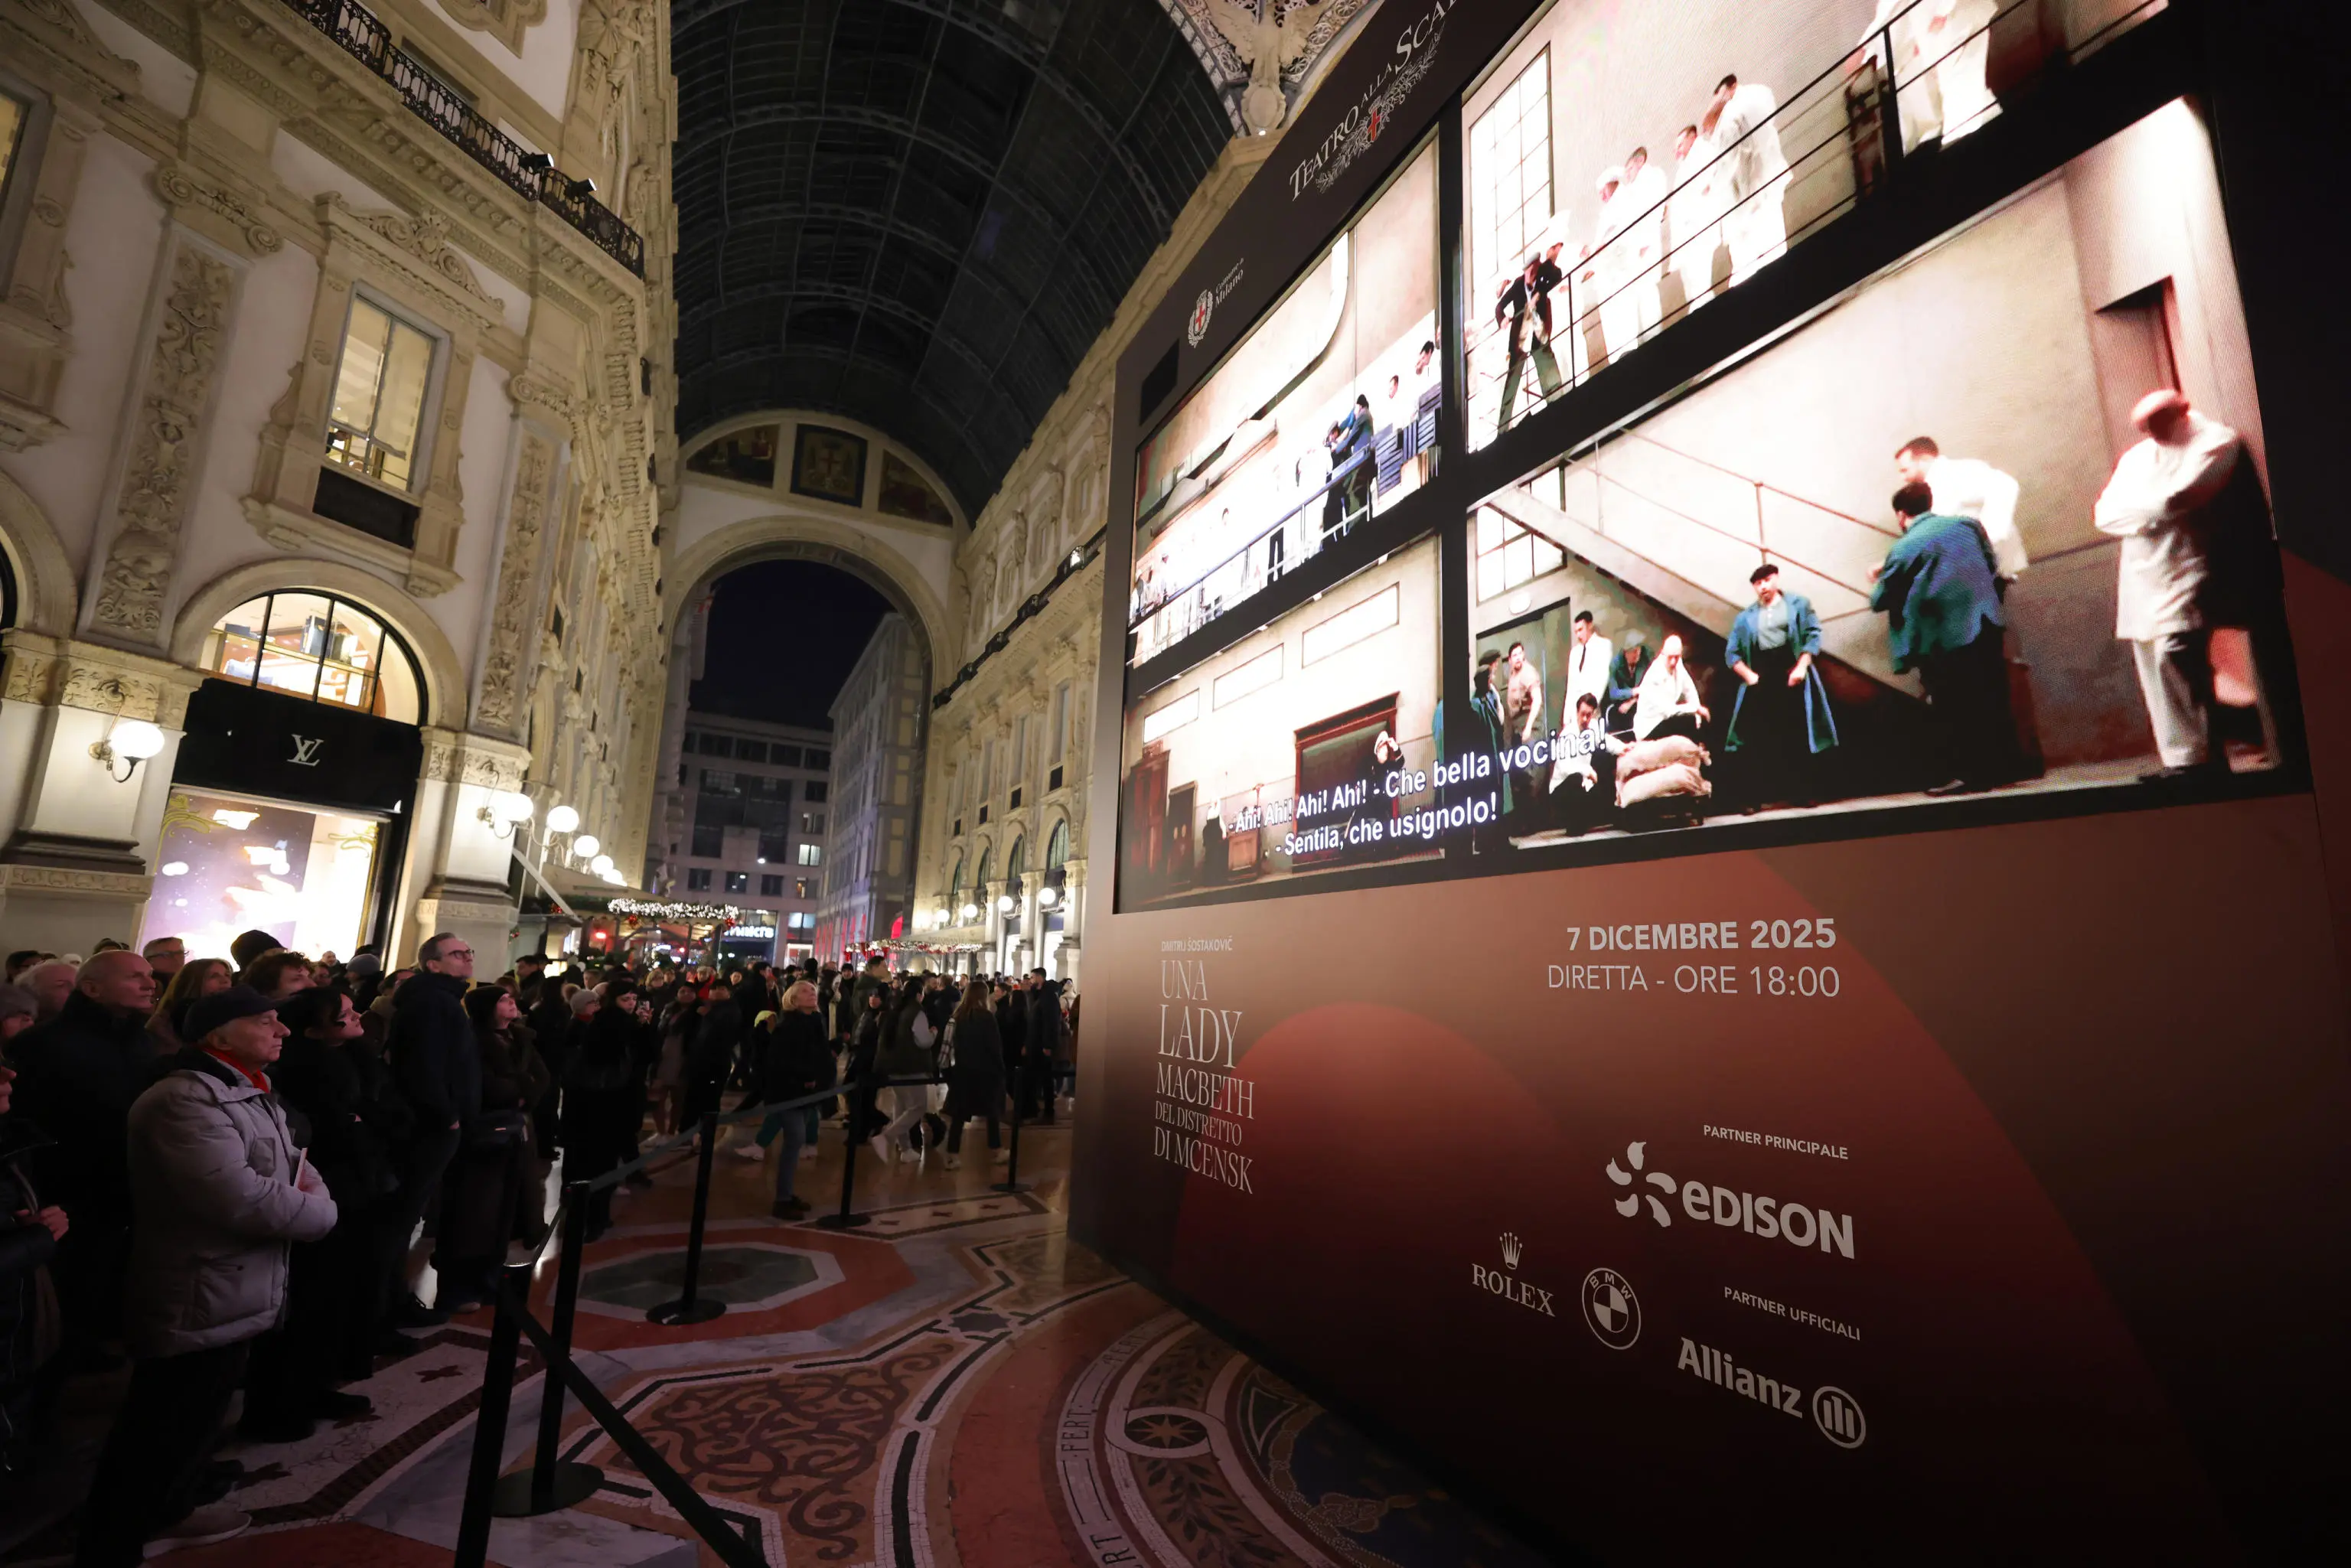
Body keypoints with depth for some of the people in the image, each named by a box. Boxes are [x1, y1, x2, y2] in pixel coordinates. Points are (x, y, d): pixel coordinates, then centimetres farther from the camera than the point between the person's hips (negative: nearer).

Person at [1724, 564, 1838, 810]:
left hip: (1792, 677, -1)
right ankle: (1755, 798, -2)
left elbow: (1812, 634, 0)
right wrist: (1749, 675, -4)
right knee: (1757, 741, -4)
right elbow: (1732, 653, 10)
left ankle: (1803, 794, 8)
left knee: (1798, 738, 1)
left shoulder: (1798, 604, 9)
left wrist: (1801, 667, -12)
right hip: (1760, 681, 1)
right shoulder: (1745, 617, 13)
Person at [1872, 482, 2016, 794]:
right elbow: (1992, 566, 19)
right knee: (1993, 700, 13)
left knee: (1954, 709, 2)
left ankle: (1971, 774, 5)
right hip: (1987, 624, 6)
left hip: (1946, 637, -6)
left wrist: (1877, 581, 22)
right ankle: (2003, 768, 20)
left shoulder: (1904, 549, -6)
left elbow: (1881, 601, 0)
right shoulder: (1966, 524, 10)